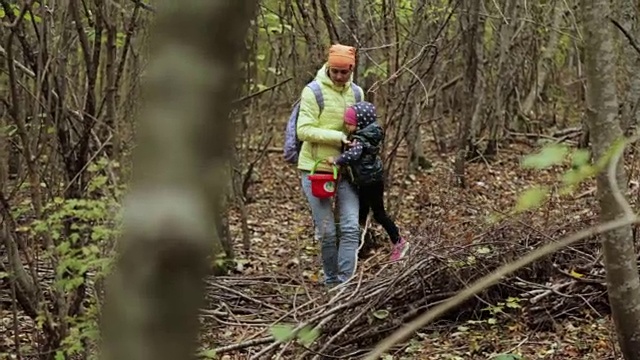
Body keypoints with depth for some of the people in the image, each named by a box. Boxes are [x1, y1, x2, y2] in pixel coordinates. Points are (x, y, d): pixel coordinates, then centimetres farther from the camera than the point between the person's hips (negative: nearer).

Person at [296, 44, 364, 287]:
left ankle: (345, 283, -5)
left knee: (351, 228, -8)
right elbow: (303, 130, -15)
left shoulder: (356, 93, 7)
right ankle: (331, 282, 18)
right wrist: (337, 137, -21)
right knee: (326, 232, 1)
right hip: (316, 169, -4)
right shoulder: (313, 92, -9)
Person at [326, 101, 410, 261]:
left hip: (371, 181, -10)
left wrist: (336, 160, -31)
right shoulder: (369, 135, 3)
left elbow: (352, 155, -41)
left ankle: (399, 242, 12)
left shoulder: (360, 140, -24)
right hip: (367, 182, 10)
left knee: (379, 214, 2)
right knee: (362, 212, 19)